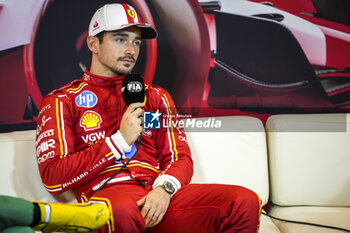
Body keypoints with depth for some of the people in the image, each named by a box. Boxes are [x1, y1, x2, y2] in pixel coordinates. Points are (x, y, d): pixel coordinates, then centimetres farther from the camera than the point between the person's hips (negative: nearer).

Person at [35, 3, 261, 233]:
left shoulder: (155, 96, 24)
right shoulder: (62, 101, 11)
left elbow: (181, 158, 15)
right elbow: (52, 179, -1)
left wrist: (164, 188, -9)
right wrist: (120, 140, -6)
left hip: (160, 195, 4)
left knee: (245, 202, -21)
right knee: (121, 211, -42)